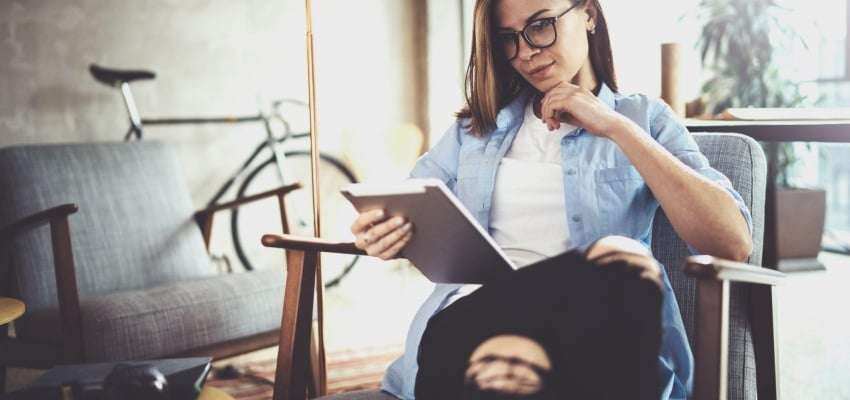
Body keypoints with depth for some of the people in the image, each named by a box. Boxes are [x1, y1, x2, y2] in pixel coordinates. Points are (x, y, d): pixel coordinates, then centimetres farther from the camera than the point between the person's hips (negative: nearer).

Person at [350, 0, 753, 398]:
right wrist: (378, 233, -7)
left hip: (594, 326, 1)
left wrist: (617, 128, -4)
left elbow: (733, 244, -2)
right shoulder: (477, 124, 22)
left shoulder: (643, 117, 13)